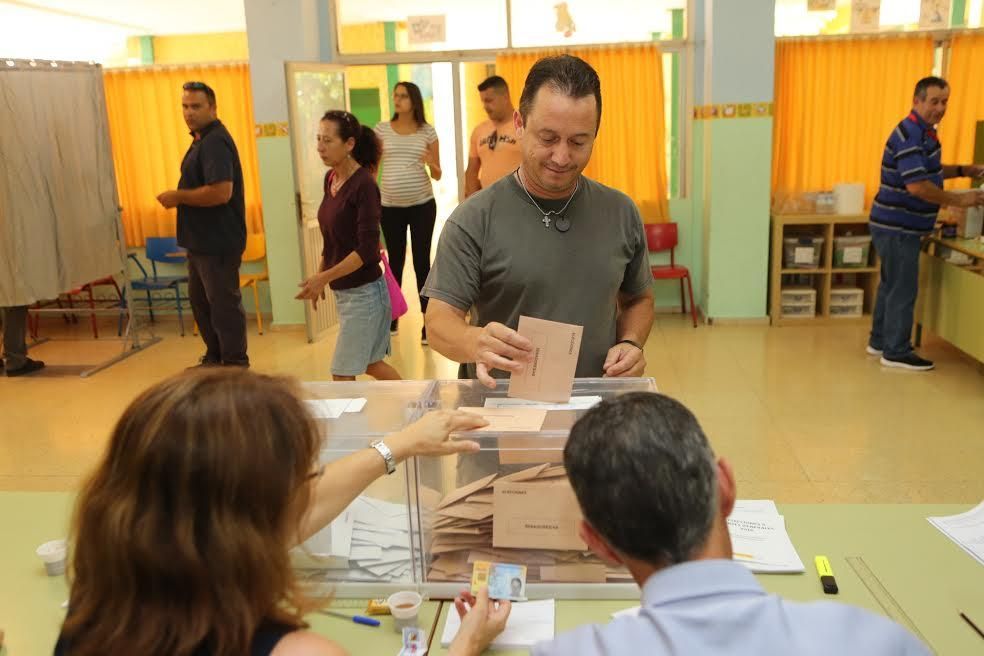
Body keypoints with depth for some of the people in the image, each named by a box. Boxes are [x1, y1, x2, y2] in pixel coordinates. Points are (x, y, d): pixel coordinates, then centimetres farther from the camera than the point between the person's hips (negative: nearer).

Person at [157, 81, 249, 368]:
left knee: (224, 303, -2)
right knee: (200, 299, 19)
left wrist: (179, 196, -19)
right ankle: (214, 357, 32)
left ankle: (235, 364, 10)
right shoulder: (201, 139, 14)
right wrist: (178, 197, 11)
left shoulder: (216, 143, -19)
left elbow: (221, 192, -30)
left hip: (218, 241, -11)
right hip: (201, 239, 11)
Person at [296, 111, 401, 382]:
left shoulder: (363, 185, -18)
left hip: (364, 291, -8)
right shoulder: (330, 178, 4)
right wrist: (319, 278, 14)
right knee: (369, 363, 19)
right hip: (342, 290, 8)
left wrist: (324, 278, -24)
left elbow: (367, 249, -22)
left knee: (343, 374, -1)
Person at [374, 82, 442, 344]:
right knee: (395, 262, 11)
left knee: (422, 262, 2)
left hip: (422, 204, -1)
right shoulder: (382, 129, 4)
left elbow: (437, 175, 4)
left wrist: (431, 163, -17)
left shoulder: (427, 131, 2)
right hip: (390, 206, 1)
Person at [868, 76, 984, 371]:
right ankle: (896, 352, 6)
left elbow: (927, 170, 26)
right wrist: (959, 200, -19)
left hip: (897, 224, 10)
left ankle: (880, 341, 27)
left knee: (892, 284, 17)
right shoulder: (911, 135, -21)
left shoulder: (923, 131, 12)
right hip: (897, 227, -10)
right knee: (903, 289, -3)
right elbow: (917, 185, -28)